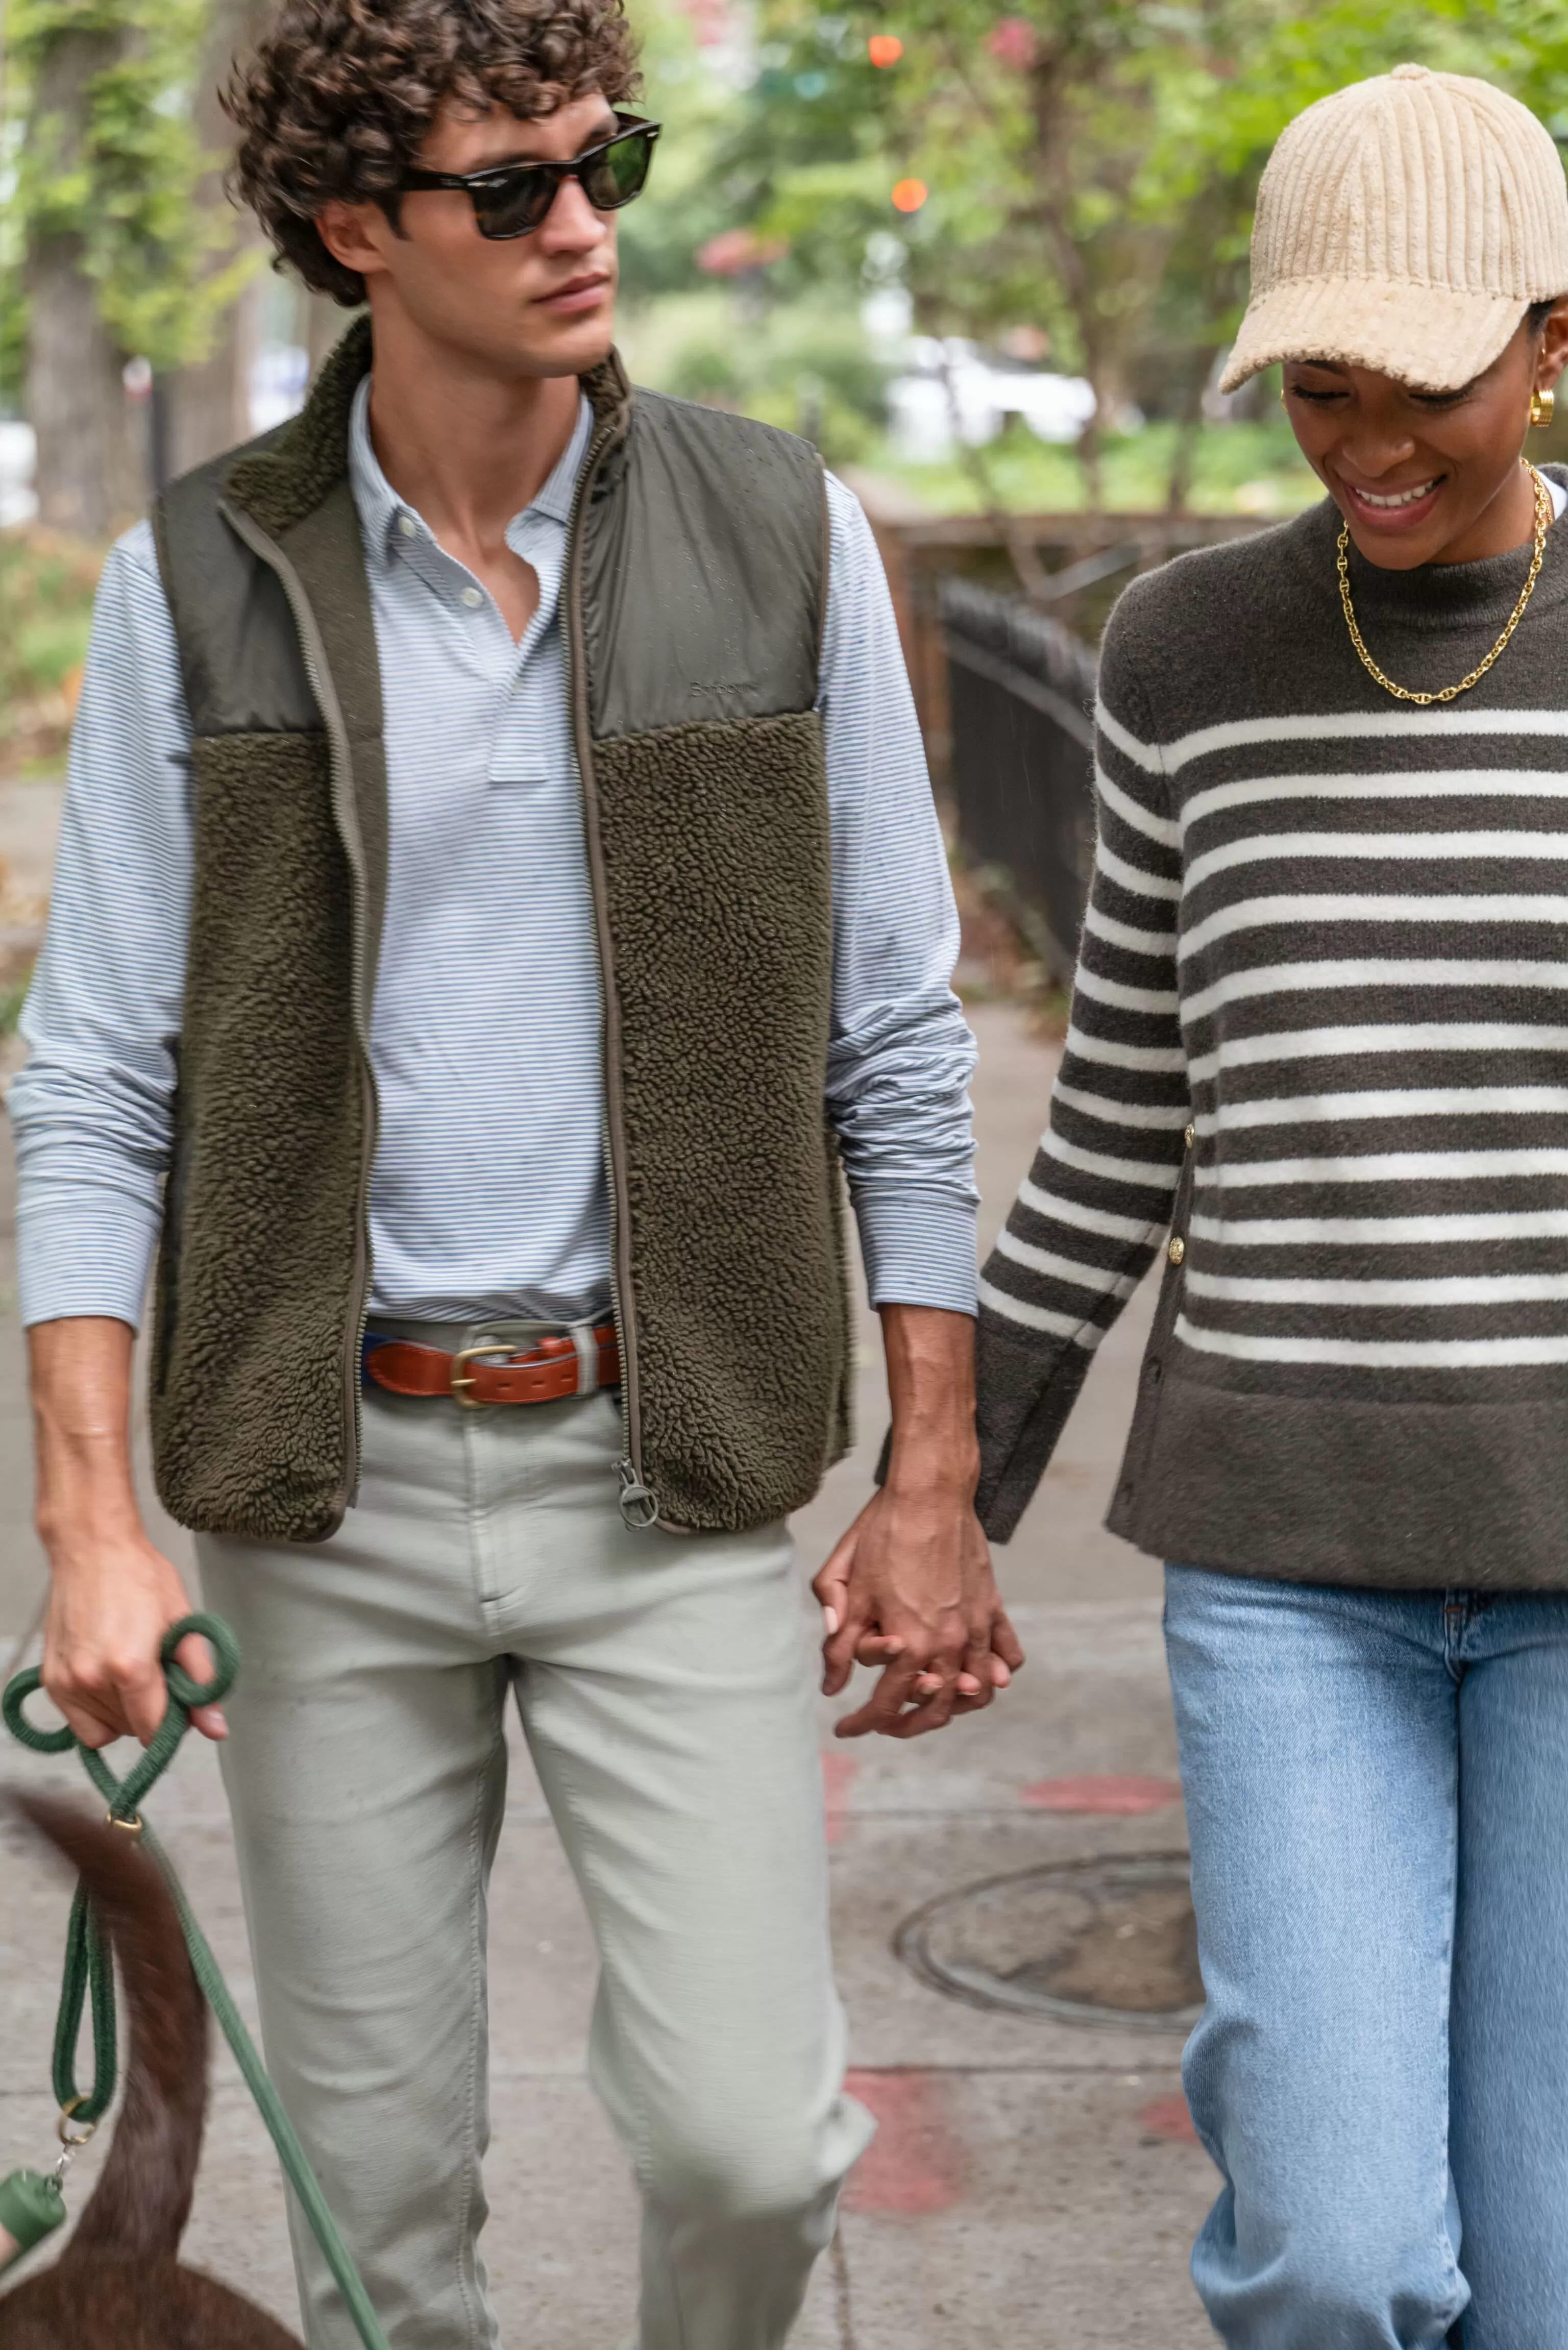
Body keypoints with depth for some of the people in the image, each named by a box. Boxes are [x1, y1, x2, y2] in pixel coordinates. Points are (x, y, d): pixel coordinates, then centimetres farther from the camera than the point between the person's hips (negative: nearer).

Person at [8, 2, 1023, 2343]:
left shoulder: (779, 539, -1)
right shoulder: (199, 585, -2)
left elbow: (897, 1035, 4)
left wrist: (935, 1482, 3)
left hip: (669, 1473, 0)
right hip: (332, 1479, 1)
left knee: (747, 2134, -6)